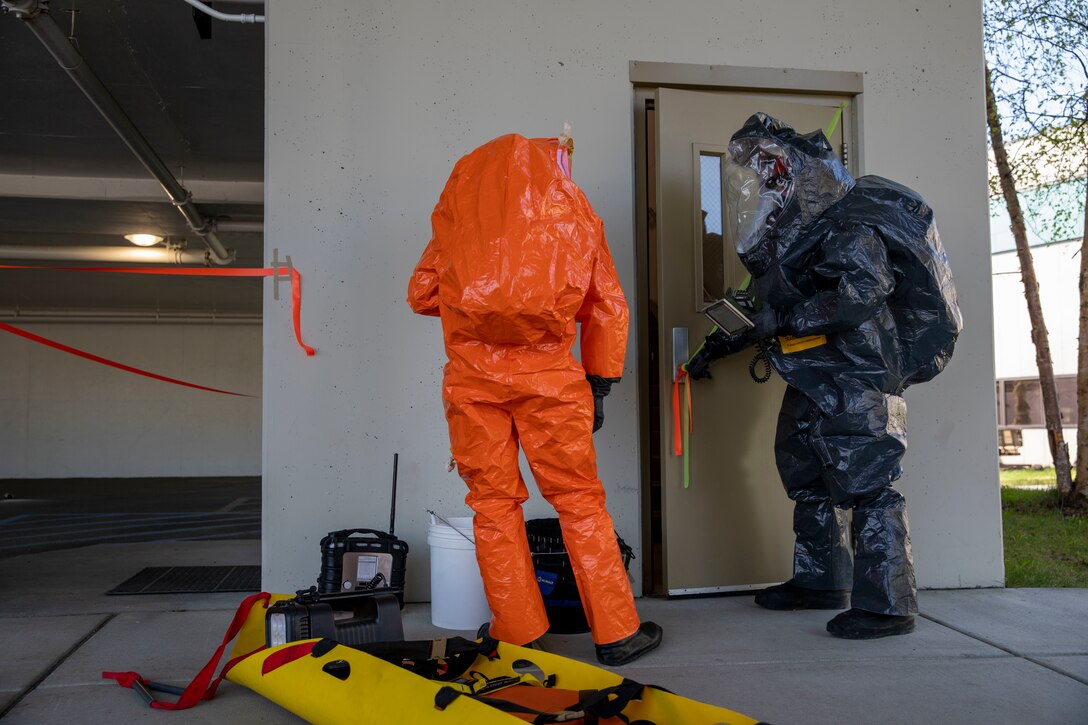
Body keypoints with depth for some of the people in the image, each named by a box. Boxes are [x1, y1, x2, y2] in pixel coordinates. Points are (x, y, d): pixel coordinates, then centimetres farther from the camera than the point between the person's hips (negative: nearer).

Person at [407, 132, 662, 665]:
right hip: (549, 374, 0)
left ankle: (516, 631, 16)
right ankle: (616, 631, 13)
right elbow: (607, 306, 12)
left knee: (493, 501, 10)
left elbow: (421, 293, 15)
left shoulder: (459, 204, 15)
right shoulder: (573, 208, 15)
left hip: (472, 374, 1)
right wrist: (600, 384, 16)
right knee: (578, 500, 7)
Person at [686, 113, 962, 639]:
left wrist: (783, 321, -24)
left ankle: (886, 605, 1)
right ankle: (820, 581, 29)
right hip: (816, 382, 10)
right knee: (807, 477, 16)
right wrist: (718, 346, 25)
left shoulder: (844, 220, -14)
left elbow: (864, 290, -28)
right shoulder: (790, 229, 16)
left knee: (865, 483, -8)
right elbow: (774, 306, 24)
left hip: (856, 381, -10)